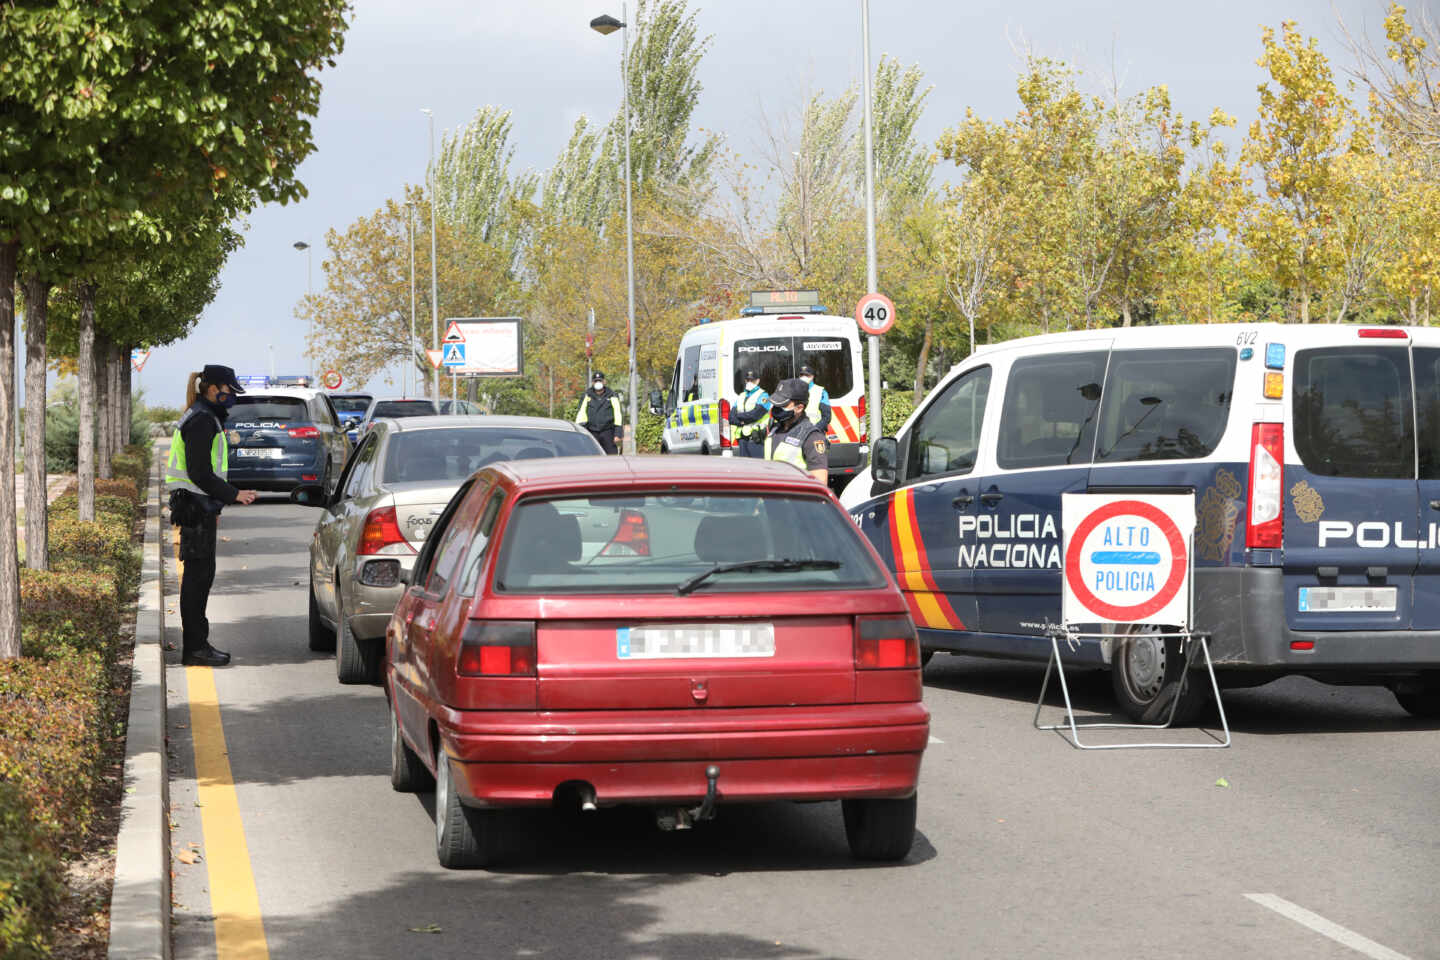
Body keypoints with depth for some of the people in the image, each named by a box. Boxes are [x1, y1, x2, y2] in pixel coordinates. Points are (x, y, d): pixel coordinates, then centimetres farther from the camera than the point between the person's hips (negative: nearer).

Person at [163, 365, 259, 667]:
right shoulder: (201, 421, -15)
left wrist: (214, 506, 26)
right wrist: (234, 495, -17)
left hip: (199, 507, 11)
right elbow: (200, 473, -20)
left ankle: (197, 644, 17)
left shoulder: (203, 418, 18)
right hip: (196, 507, -11)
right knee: (198, 575, -8)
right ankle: (195, 647, -6)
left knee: (201, 574, 12)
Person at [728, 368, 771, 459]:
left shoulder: (763, 396, -1)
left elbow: (755, 414, -15)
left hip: (756, 440, -7)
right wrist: (743, 421, -10)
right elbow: (731, 418, 8)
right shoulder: (740, 397, 19)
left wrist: (738, 416, -2)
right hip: (743, 440, 7)